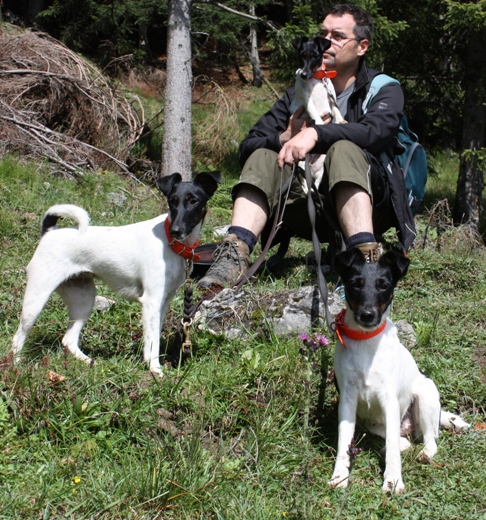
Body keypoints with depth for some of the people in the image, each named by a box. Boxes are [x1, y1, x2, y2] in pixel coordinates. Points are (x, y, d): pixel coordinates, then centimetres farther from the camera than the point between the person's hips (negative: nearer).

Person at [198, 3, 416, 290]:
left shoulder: (384, 90, 7)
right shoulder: (300, 94, 16)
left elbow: (376, 131, -19)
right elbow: (247, 147, 4)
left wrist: (316, 134, -32)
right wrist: (285, 138, -17)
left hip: (369, 206, -3)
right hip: (313, 211, 3)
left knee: (345, 149, -30)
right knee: (263, 156, -17)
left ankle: (365, 257, -49)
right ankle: (235, 253, -38)